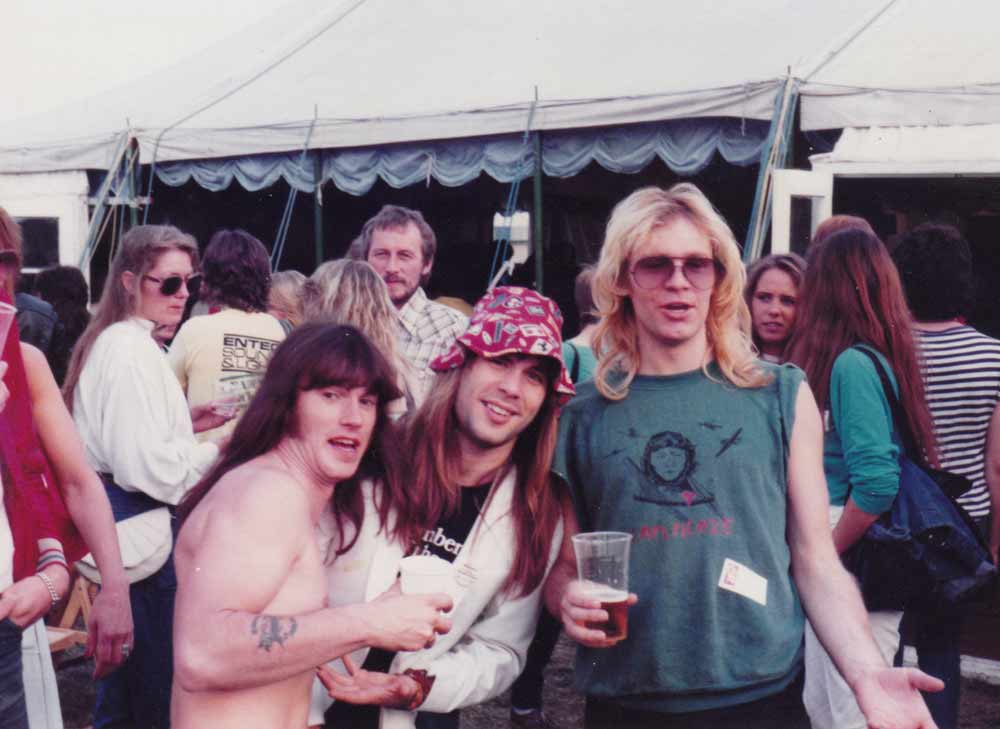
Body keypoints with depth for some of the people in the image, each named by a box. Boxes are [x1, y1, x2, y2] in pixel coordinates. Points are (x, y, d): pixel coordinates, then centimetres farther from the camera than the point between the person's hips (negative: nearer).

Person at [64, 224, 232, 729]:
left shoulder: (114, 341, 13)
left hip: (116, 514, 11)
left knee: (125, 660, 21)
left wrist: (183, 421, 12)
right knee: (156, 668, -1)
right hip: (134, 517, -11)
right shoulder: (132, 350, -19)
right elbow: (149, 466, -25)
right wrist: (219, 450, -12)